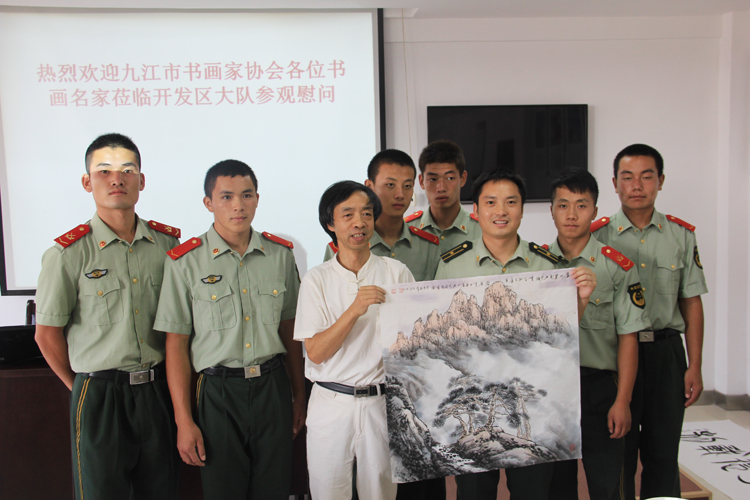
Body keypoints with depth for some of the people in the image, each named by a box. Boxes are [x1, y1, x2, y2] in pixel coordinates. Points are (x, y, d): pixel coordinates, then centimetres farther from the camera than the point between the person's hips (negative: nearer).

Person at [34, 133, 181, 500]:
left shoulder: (168, 243, 2)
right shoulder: (68, 253, -8)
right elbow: (47, 334, -1)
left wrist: (165, 380, 9)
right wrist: (83, 387, 5)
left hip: (159, 391, 3)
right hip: (99, 396, -3)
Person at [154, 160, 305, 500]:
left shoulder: (281, 254, 5)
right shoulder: (185, 262, -5)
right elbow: (176, 344, -3)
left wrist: (299, 396, 13)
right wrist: (183, 420, -5)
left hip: (273, 387, 3)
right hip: (219, 392, -2)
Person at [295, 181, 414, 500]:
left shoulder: (397, 273, 0)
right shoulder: (317, 279, -1)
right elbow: (315, 352, -8)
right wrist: (355, 310, -21)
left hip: (382, 402, 0)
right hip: (331, 404, 0)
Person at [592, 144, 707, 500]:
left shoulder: (682, 235, 5)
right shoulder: (597, 235, -1)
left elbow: (691, 303, 7)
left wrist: (694, 366, 3)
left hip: (666, 352, 2)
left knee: (663, 453, 10)